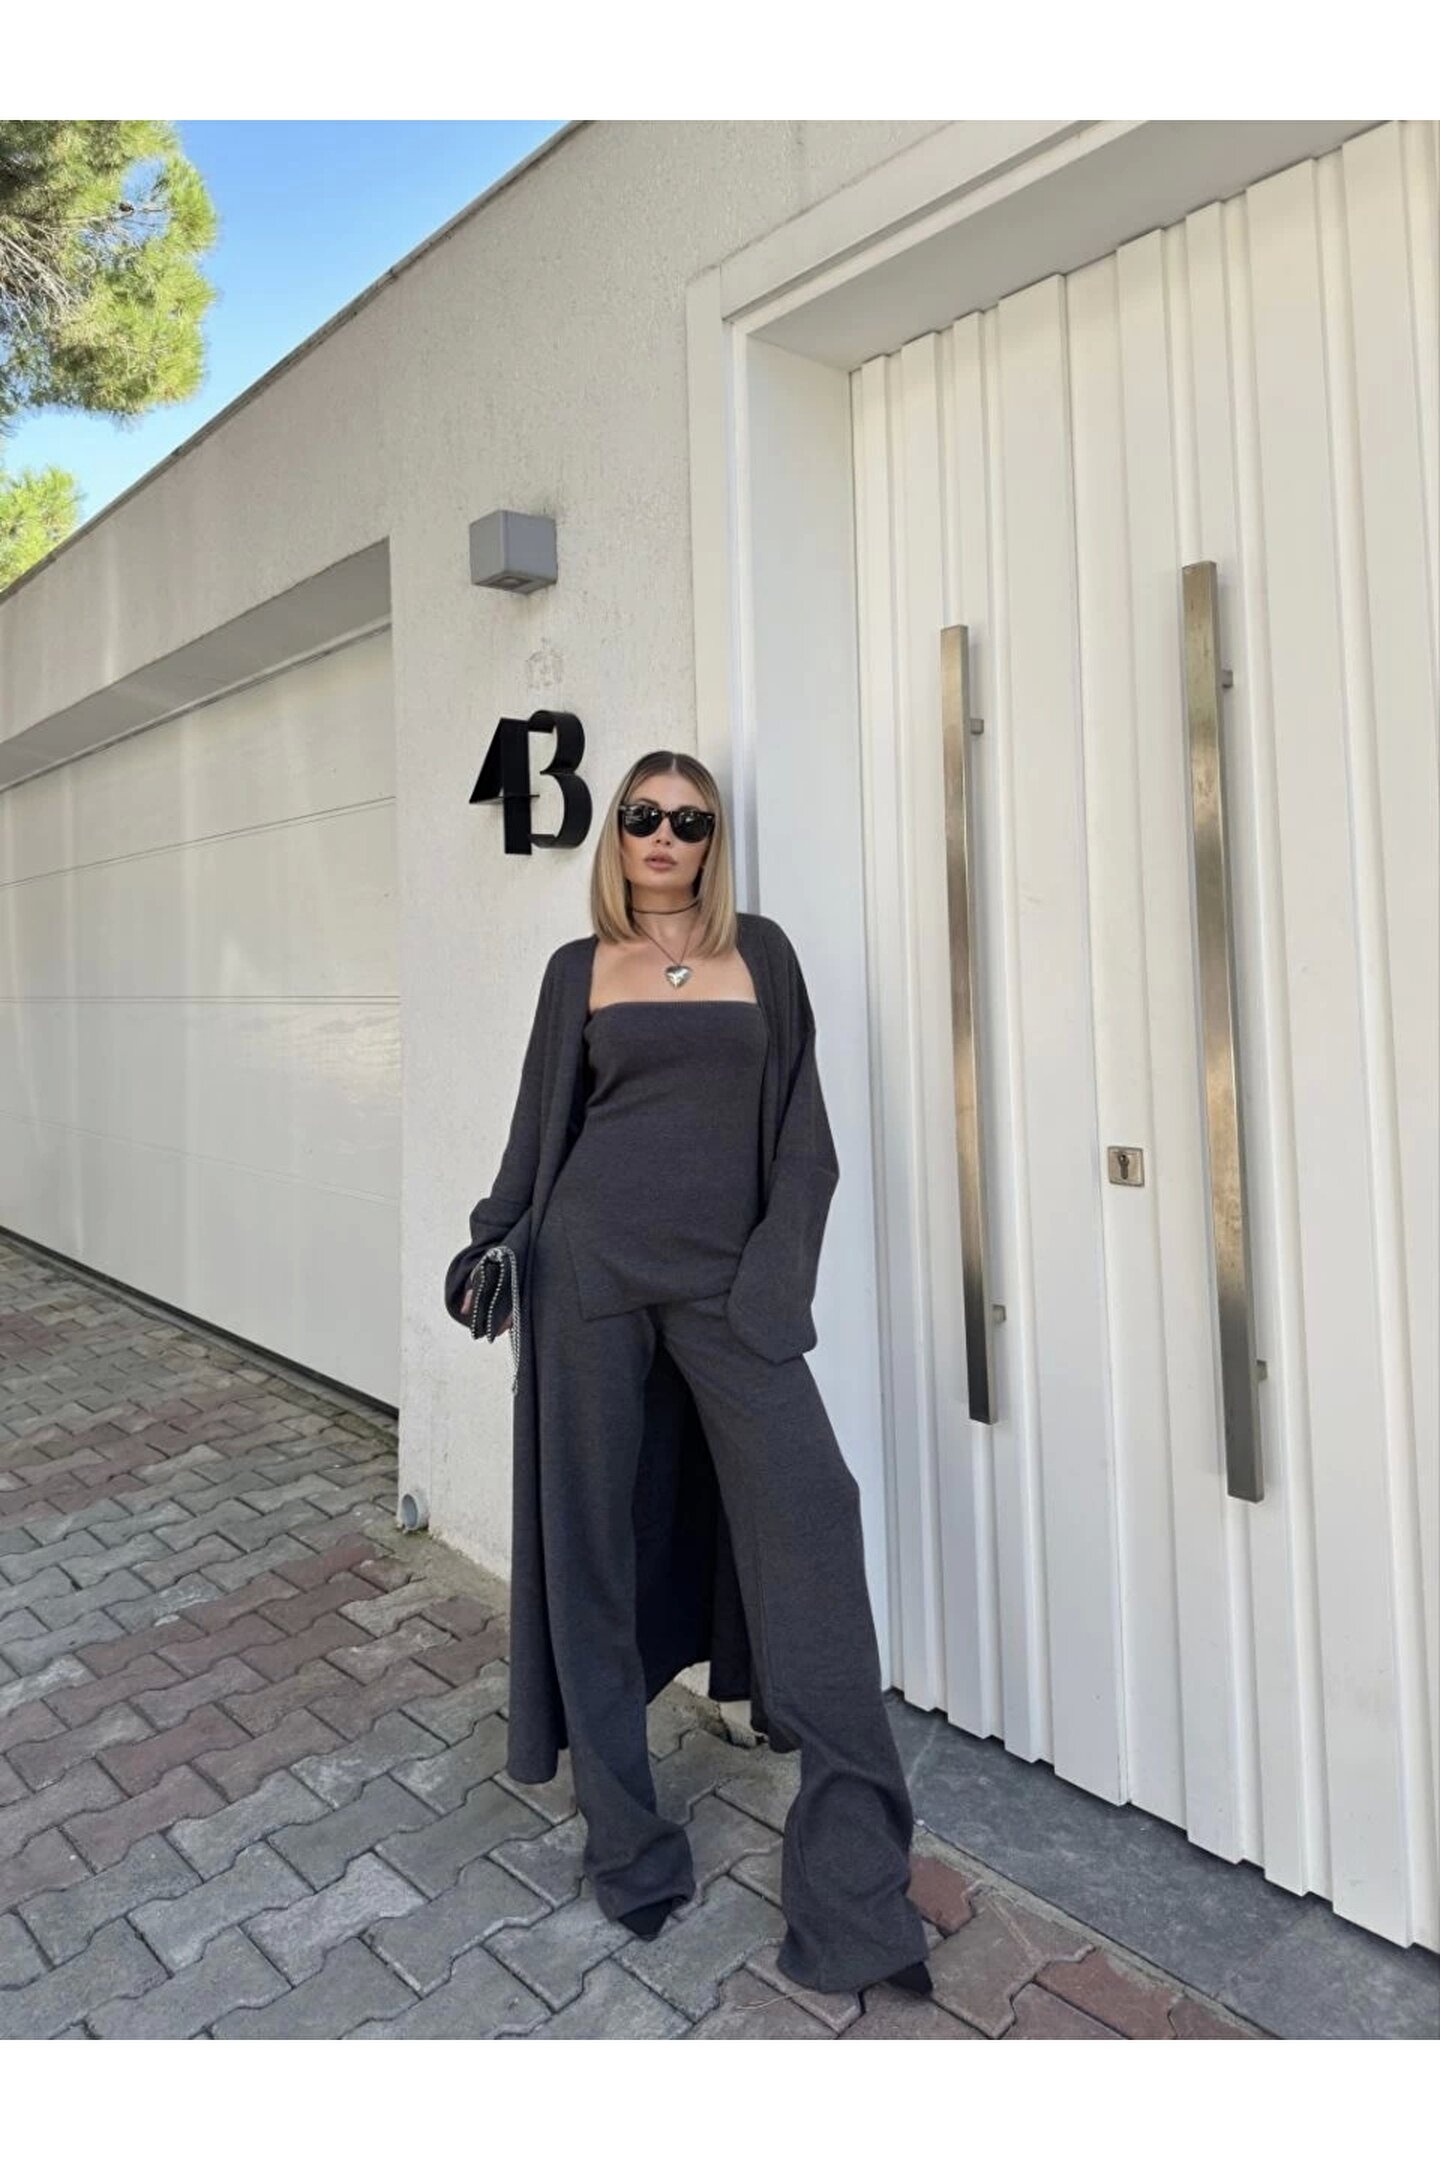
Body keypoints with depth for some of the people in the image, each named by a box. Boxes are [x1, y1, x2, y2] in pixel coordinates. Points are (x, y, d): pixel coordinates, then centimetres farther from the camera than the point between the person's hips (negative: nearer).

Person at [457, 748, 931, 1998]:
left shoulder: (760, 948, 11)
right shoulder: (581, 967, 11)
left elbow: (801, 1113, 9)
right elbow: (541, 1123, 14)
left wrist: (789, 1256, 0)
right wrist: (494, 1251, 7)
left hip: (728, 1270, 0)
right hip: (593, 1253, 1)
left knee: (807, 1498, -15)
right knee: (591, 1529, 3)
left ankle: (855, 1895, -5)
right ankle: (628, 1847, 20)